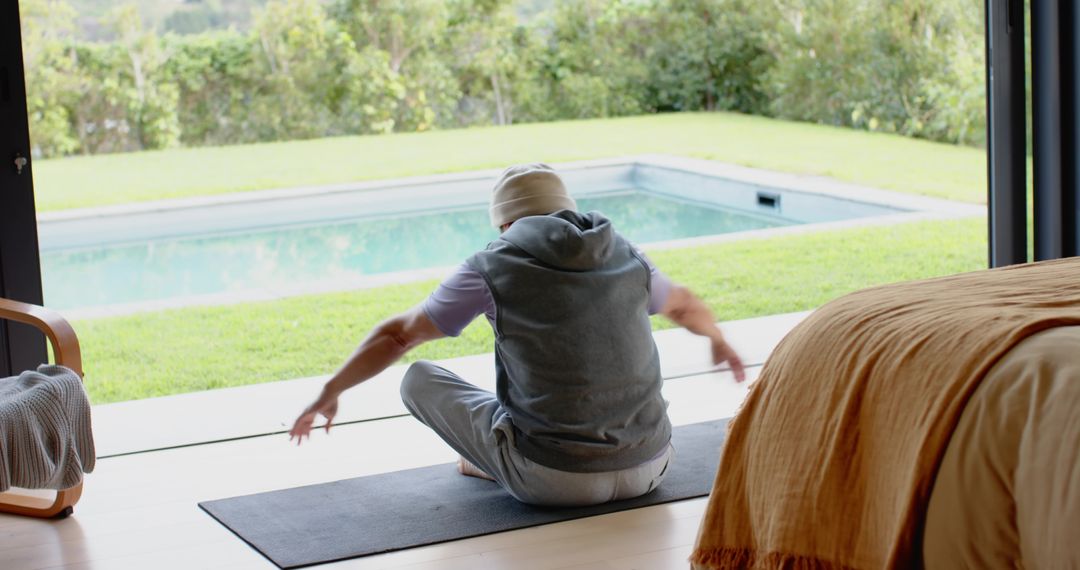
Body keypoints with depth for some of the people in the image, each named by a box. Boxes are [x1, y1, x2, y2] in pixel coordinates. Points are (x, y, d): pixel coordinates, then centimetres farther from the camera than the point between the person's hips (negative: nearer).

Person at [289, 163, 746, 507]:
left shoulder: (492, 268, -5)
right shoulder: (624, 256, 7)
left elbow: (397, 335, 5)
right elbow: (684, 305, 29)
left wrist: (329, 393, 20)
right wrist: (718, 339, 51)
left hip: (553, 479, -4)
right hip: (647, 467, 4)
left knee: (419, 379, 12)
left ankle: (497, 462, 25)